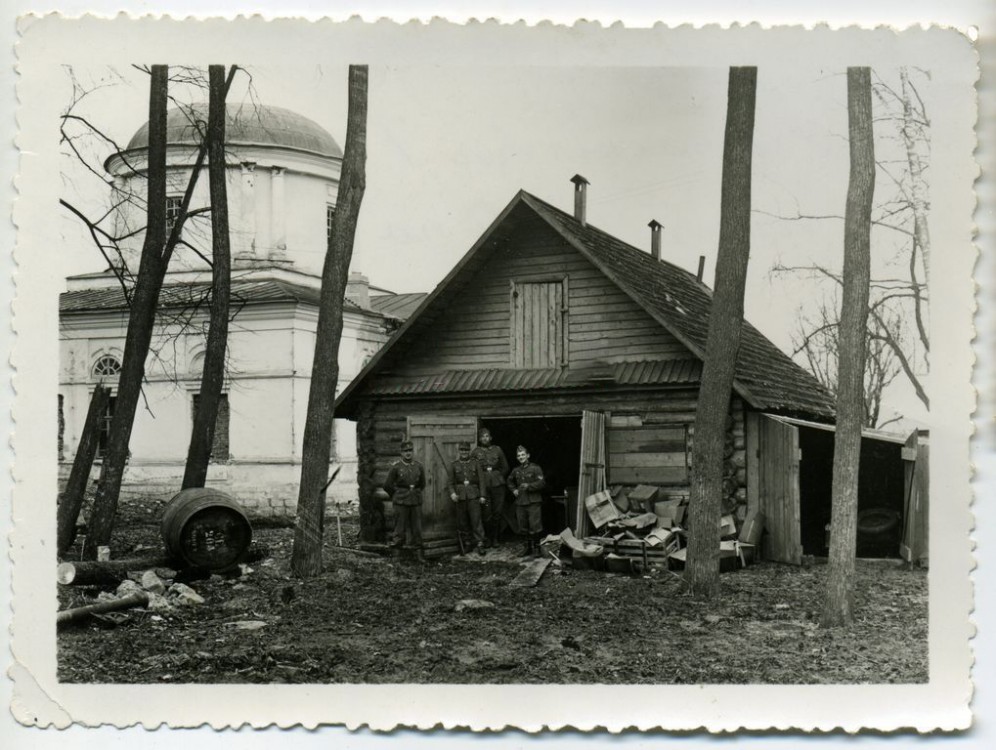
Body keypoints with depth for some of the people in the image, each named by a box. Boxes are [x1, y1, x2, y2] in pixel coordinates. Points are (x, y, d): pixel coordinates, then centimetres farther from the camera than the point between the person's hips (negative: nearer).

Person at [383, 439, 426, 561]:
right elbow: (387, 485, 2)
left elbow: (422, 484, 19)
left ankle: (418, 551, 13)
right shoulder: (396, 467, -5)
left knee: (417, 528, 6)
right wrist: (397, 495, 10)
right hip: (401, 502, -3)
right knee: (401, 528, -1)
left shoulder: (419, 467, 4)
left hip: (416, 501, 3)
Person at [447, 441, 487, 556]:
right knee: (462, 521, 5)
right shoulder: (454, 465, 10)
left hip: (473, 495, -1)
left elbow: (481, 481, 5)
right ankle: (465, 543, 16)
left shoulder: (475, 464, 8)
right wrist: (452, 493, -10)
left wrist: (482, 496, -2)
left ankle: (479, 544, -3)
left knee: (476, 520, -7)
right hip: (459, 496, 2)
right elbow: (451, 482, 7)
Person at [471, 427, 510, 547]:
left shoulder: (497, 450, 10)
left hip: (498, 484, 1)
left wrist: (498, 477, 7)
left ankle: (495, 538, 10)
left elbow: (505, 467, 15)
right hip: (483, 486, -1)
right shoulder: (476, 452, 7)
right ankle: (488, 537, 9)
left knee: (497, 512, 1)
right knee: (486, 513, -4)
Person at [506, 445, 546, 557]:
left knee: (535, 526, -7)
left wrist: (529, 486, -21)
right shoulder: (516, 470, 12)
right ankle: (527, 546, 22)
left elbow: (542, 483, -13)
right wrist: (513, 490, 13)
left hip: (534, 502, -5)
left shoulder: (535, 468, -5)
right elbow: (510, 481, 31)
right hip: (520, 502, 5)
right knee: (523, 526, 10)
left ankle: (536, 547, 4)